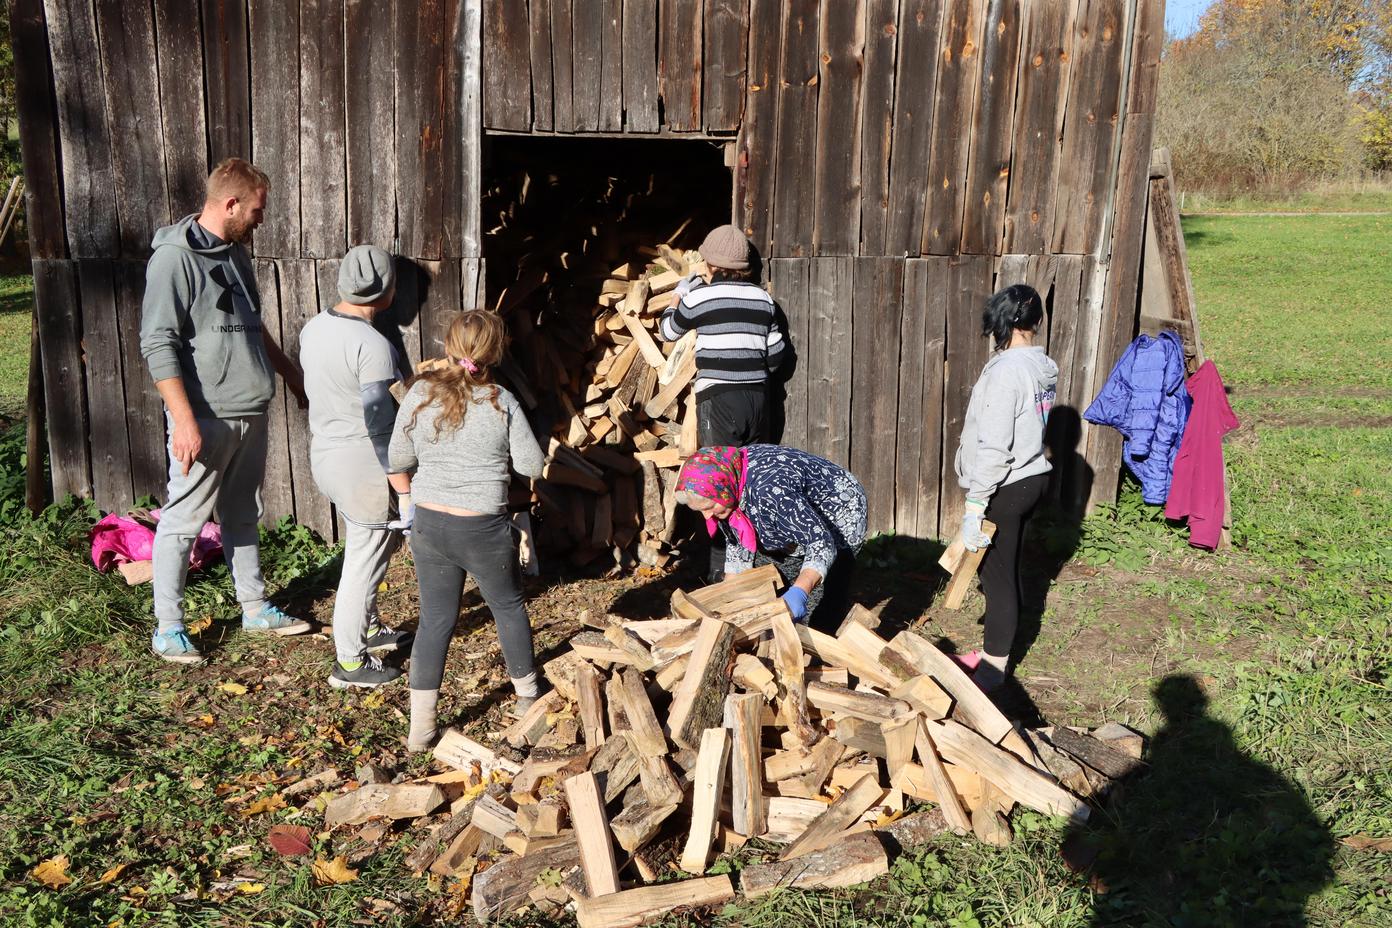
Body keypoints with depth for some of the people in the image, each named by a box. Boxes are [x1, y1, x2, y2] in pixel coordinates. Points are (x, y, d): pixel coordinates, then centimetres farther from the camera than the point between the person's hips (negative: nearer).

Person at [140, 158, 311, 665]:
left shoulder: (234, 252, 11)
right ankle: (167, 628, 13)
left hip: (250, 414, 8)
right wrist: (184, 421, -24)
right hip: (205, 418, -8)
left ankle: (255, 608, 29)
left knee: (242, 515, 18)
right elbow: (158, 345, -19)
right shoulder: (175, 257, -15)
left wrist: (293, 376, 29)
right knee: (183, 521, 1)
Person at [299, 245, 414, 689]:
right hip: (361, 464, -9)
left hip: (323, 452, 9)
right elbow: (382, 429, -23)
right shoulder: (374, 346, -23)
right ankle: (350, 663, 15)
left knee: (363, 548, 25)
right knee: (365, 562, 4)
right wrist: (406, 490, -18)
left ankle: (368, 628, 41)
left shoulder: (313, 328, 2)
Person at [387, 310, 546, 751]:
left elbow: (398, 459, 3)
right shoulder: (502, 403, -12)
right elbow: (532, 465, -7)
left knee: (435, 620, 11)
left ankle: (420, 727, 12)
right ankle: (527, 693, 38)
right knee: (509, 607, 20)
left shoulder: (419, 395, -5)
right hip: (483, 529, -2)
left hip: (429, 524, 2)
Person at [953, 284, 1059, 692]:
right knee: (1006, 569, 18)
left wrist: (975, 502, -19)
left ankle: (994, 666, 12)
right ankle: (994, 651, 31)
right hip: (1032, 477, 9)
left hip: (1006, 488, -9)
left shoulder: (1006, 370, -21)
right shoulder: (1042, 367, 7)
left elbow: (994, 446, -24)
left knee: (997, 574, 1)